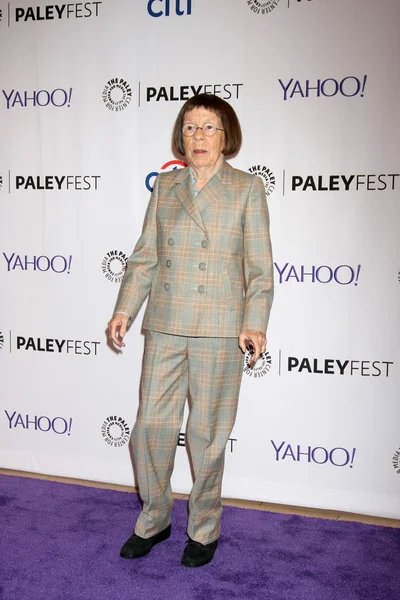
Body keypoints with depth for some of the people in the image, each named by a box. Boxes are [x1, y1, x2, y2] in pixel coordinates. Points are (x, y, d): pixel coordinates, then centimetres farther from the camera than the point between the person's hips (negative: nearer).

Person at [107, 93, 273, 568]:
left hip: (219, 331, -3)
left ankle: (205, 528, 29)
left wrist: (255, 324, -12)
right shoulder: (165, 185, 10)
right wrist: (124, 309, -1)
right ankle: (154, 519, 31)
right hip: (164, 327, 3)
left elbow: (259, 266, -2)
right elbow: (145, 255, 9)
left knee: (207, 434, 7)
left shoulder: (247, 189, 1)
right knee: (150, 425, 8)